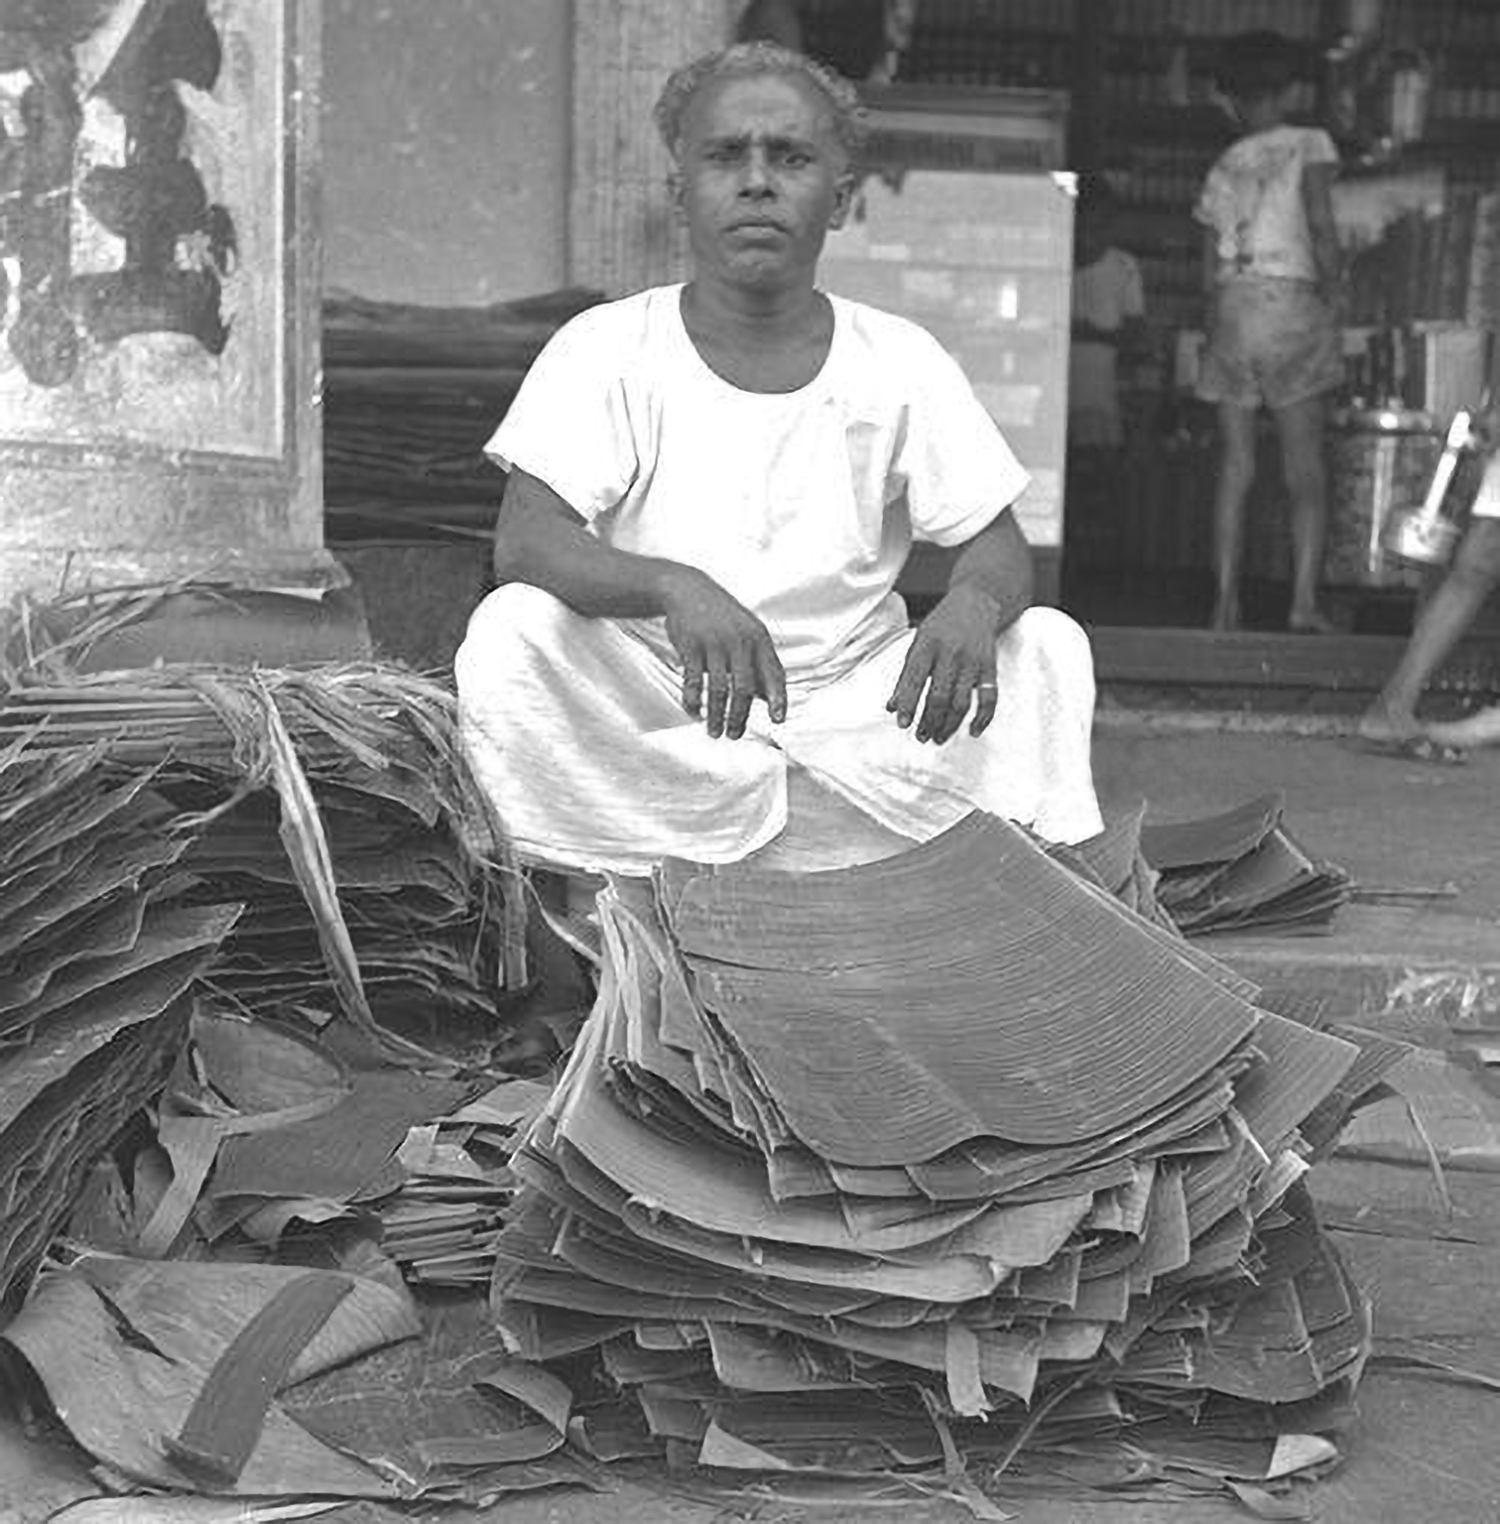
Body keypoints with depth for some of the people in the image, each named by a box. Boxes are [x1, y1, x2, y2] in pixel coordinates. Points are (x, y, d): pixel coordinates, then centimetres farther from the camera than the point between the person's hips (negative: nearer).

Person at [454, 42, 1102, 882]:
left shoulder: (900, 362, 2)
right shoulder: (606, 350, -4)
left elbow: (1001, 551, 0)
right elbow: (525, 542, -17)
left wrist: (974, 604, -28)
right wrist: (676, 588, -38)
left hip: (853, 711, 2)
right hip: (656, 713, -1)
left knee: (1049, 644, -16)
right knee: (512, 627, -28)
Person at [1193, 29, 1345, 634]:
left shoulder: (1222, 167, 18)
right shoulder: (1310, 145, 5)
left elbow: (1210, 269, 14)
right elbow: (1321, 223, -10)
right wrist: (1331, 295, -2)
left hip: (1230, 309, 4)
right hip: (1290, 301, -3)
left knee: (1234, 468, 4)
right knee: (1306, 470, -2)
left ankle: (1225, 601, -1)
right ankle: (1304, 599, -13)